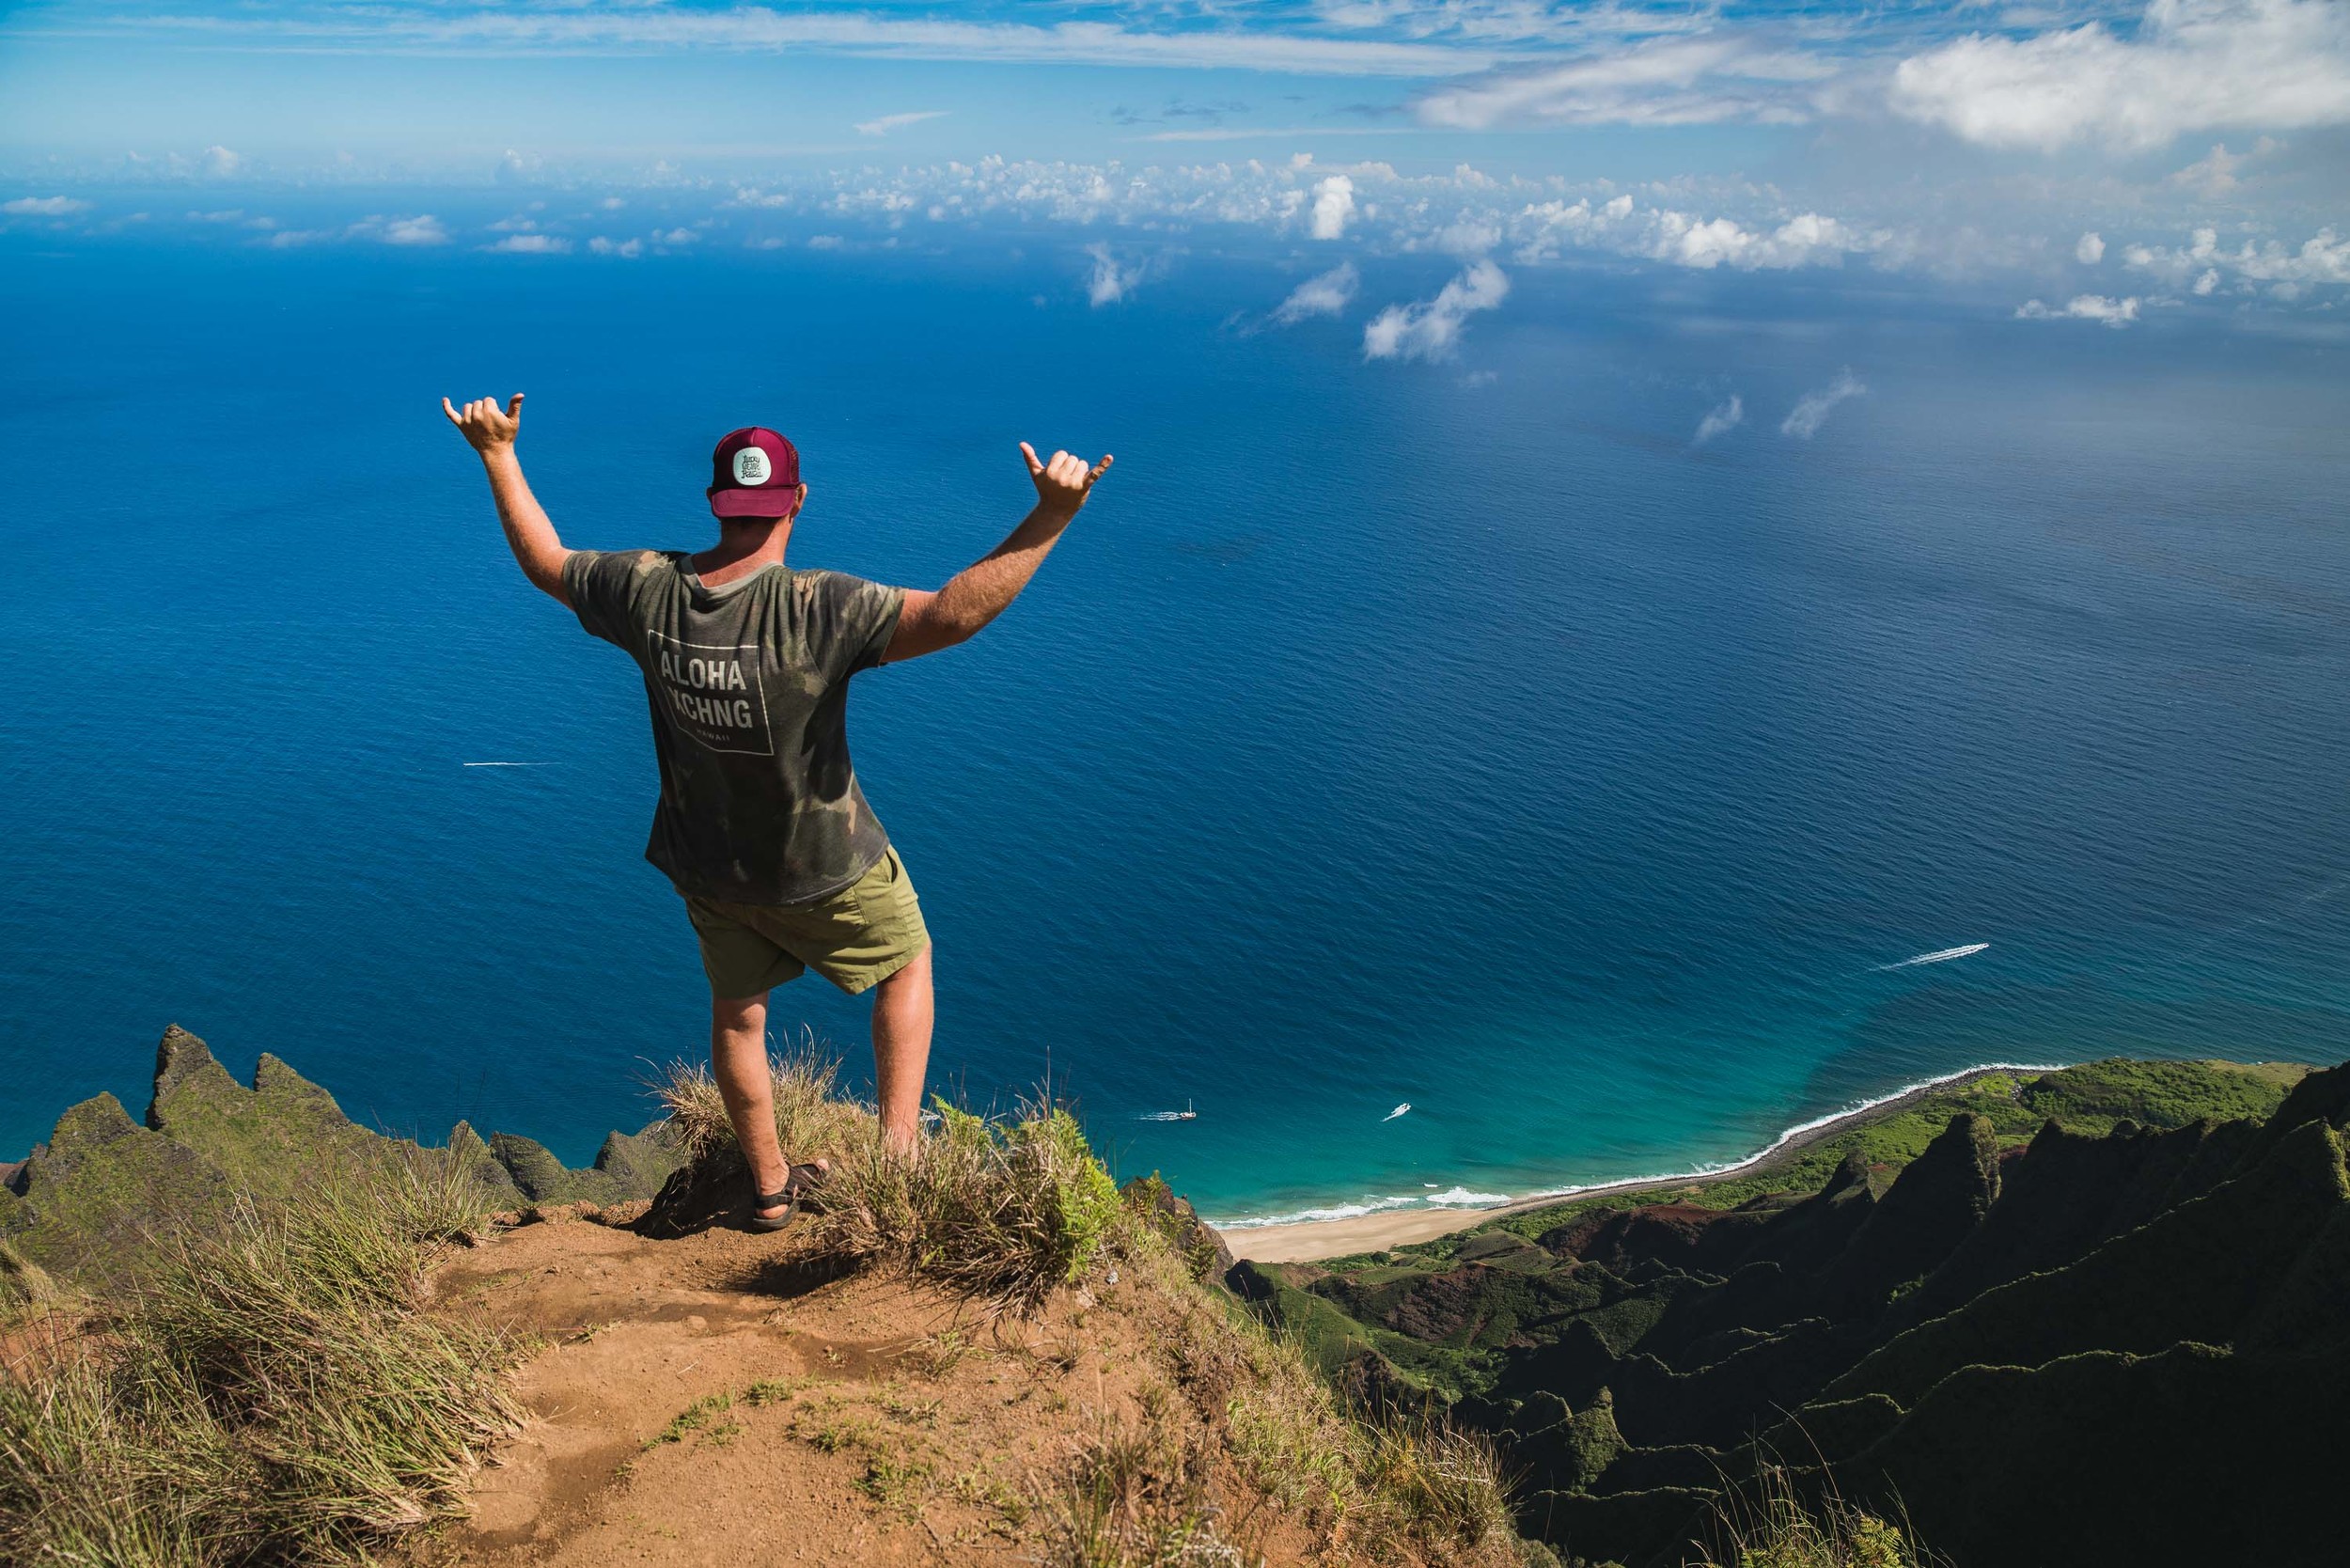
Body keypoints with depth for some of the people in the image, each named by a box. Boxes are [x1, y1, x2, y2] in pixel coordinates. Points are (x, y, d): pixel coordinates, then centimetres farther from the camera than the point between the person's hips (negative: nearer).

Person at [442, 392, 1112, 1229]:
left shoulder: (648, 589, -14)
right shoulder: (815, 609, -31)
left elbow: (544, 561, 4)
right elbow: (954, 611, -43)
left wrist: (497, 455, 16)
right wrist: (1050, 518, -45)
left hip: (708, 863, 5)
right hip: (824, 869, -4)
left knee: (737, 1012, 24)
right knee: (906, 969, 23)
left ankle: (770, 1186, 42)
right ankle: (898, 1151, 20)